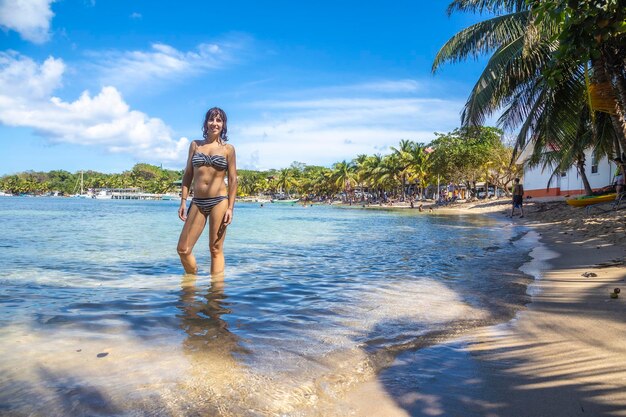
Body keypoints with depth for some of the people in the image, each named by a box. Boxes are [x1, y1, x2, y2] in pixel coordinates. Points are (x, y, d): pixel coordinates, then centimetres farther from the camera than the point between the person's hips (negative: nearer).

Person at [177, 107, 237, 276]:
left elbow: (233, 179, 1)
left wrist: (230, 208, -6)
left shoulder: (228, 148, 4)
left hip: (219, 201, -3)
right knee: (183, 250, 1)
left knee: (216, 249, 2)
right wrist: (183, 201, 5)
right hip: (197, 202, 3)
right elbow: (188, 174, 12)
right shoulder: (195, 145, 12)